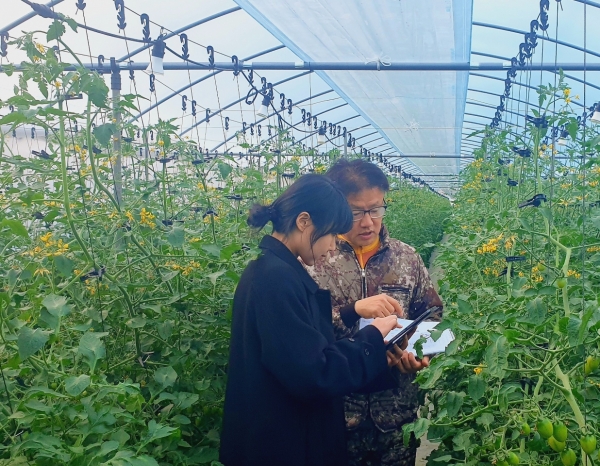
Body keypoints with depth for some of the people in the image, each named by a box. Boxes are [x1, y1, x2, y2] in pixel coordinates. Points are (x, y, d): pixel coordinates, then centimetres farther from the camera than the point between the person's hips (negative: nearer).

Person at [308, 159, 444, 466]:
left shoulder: (406, 257, 2)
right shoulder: (314, 260, -8)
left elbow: (431, 315, 9)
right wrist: (353, 310, -26)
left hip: (396, 406, 3)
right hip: (336, 406, -2)